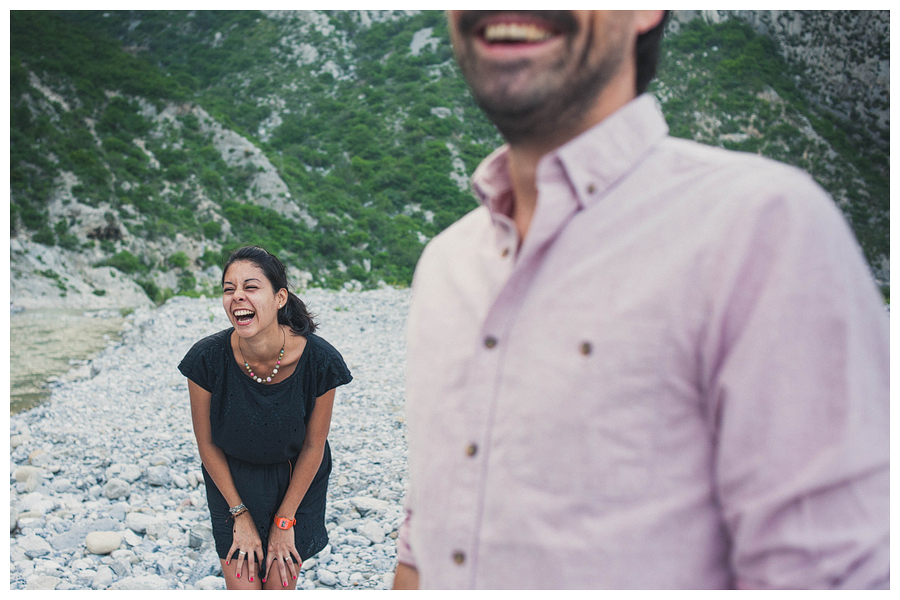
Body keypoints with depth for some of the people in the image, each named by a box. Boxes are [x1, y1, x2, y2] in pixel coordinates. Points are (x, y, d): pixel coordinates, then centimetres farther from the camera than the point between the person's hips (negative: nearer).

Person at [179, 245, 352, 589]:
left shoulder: (319, 360, -26)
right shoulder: (207, 359, -24)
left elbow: (313, 446, -12)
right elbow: (207, 443, -9)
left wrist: (284, 521, -5)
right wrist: (240, 515, -5)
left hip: (295, 479, 0)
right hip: (232, 479, 0)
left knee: (280, 588, 3)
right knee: (242, 590, -1)